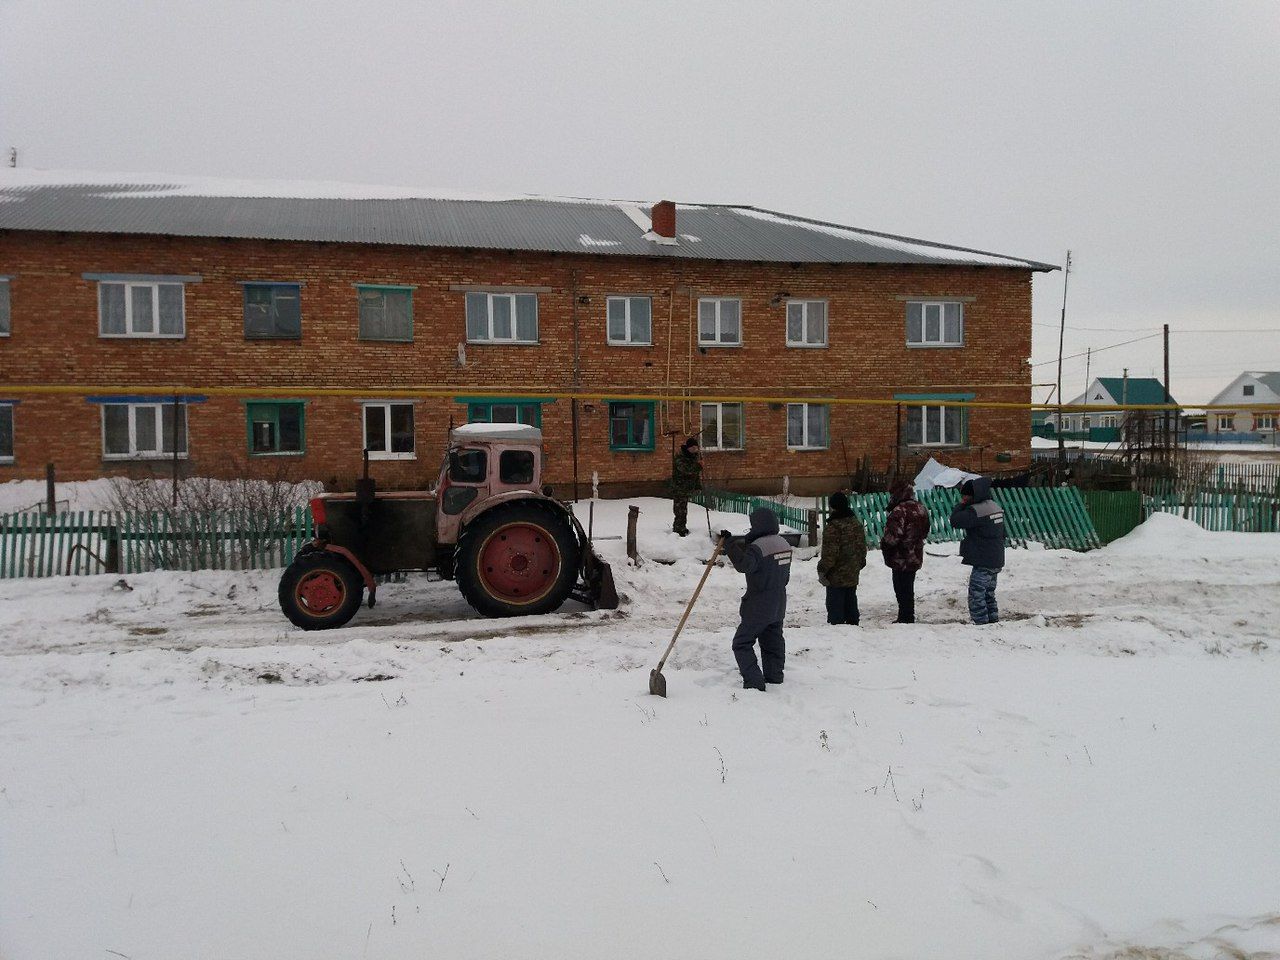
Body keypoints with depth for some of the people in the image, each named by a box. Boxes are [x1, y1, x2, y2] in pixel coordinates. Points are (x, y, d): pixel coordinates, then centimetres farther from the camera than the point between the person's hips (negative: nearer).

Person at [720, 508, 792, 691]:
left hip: (758, 606, -8)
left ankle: (754, 682, -7)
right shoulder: (784, 544, 7)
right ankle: (774, 678, 27)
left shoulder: (758, 546, -21)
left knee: (742, 643, -1)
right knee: (773, 643, 20)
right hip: (778, 605, 9)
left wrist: (729, 543, -29)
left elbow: (743, 564, -37)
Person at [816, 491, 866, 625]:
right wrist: (859, 564, 27)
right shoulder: (857, 524, 7)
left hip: (836, 576, -8)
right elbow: (862, 548, 16)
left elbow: (829, 554, -21)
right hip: (853, 575, 8)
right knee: (851, 604, 18)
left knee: (835, 605, -1)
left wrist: (822, 571, -11)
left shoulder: (833, 527, -20)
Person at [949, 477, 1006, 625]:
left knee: (976, 597, -5)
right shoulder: (996, 507, 10)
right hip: (996, 561, 10)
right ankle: (994, 622, 25)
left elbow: (954, 521, -19)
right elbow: (1002, 534, 18)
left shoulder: (975, 511, -21)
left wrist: (961, 504, -8)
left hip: (983, 563, -10)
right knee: (989, 595, 20)